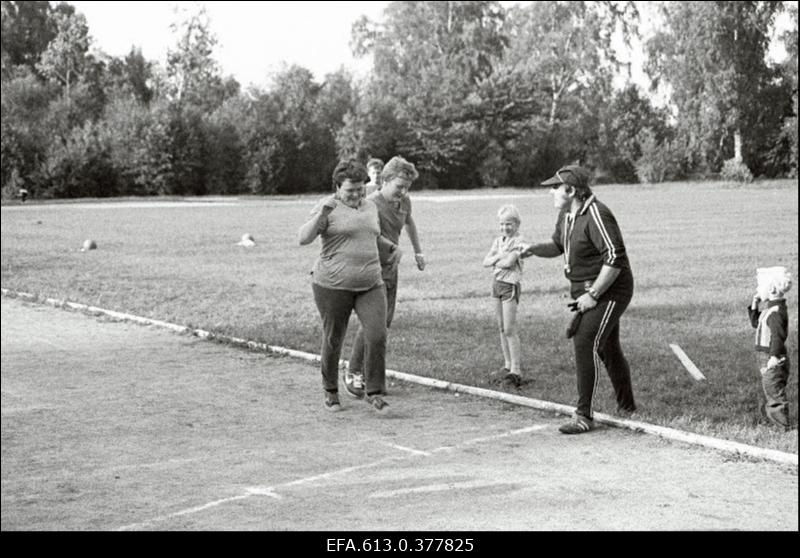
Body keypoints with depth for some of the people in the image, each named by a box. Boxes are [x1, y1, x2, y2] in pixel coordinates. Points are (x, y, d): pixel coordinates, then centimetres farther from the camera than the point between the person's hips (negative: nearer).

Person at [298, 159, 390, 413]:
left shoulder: (370, 206, 11)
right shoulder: (327, 206, -7)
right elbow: (303, 238, -19)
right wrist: (322, 214, -30)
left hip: (370, 285, 4)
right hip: (333, 285, -4)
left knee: (377, 336, -10)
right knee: (333, 339, 7)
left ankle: (374, 392, 2)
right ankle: (330, 390, 28)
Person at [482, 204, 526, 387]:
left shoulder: (519, 241, -9)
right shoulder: (498, 240, 12)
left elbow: (509, 262, -21)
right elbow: (486, 262, 5)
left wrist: (496, 261, -4)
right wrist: (499, 256, -12)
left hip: (511, 285, -7)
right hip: (497, 283, 7)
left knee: (510, 329, -11)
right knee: (502, 328, 12)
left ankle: (515, 370, -12)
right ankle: (508, 364, 21)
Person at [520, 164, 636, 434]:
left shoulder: (596, 215, -23)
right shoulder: (566, 214, 7)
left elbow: (615, 259, -28)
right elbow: (558, 246, 23)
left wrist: (592, 295, -25)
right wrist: (533, 249, 2)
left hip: (609, 291, -10)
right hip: (584, 291, 10)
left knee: (585, 344, -18)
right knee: (607, 349, 20)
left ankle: (584, 416, -15)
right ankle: (626, 406, 37)